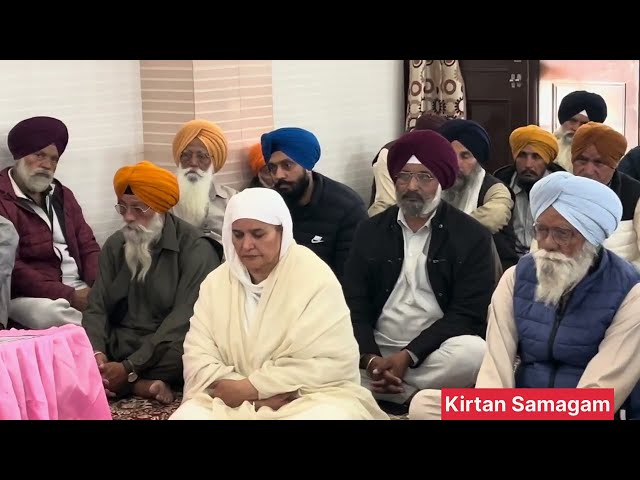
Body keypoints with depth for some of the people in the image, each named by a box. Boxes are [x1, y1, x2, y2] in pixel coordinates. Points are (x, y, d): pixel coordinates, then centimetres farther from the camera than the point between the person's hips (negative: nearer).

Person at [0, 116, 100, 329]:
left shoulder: (62, 195, 17)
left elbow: (88, 247, 15)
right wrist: (68, 296, -20)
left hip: (80, 288, 6)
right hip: (31, 296, -5)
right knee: (51, 313, -37)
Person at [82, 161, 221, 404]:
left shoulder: (195, 248, -10)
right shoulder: (115, 245, 9)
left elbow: (184, 319, -18)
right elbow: (97, 308, 3)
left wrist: (129, 368, -24)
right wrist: (96, 353, -19)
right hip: (117, 346, 5)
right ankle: (142, 386, -23)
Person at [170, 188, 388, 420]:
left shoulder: (315, 278, -7)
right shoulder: (216, 282, 8)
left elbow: (329, 362, -15)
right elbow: (197, 354, 1)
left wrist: (252, 388, -17)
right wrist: (242, 390, -17)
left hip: (310, 398, -3)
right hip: (229, 399, 3)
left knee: (326, 415, -35)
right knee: (186, 415, -25)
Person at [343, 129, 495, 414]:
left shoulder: (472, 237, 1)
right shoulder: (370, 231, 10)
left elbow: (467, 314, -7)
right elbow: (354, 307, 4)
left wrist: (409, 356, -19)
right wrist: (370, 359, -17)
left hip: (435, 354, -1)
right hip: (377, 354, 1)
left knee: (472, 352, -35)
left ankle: (380, 394, -19)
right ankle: (410, 397, -14)